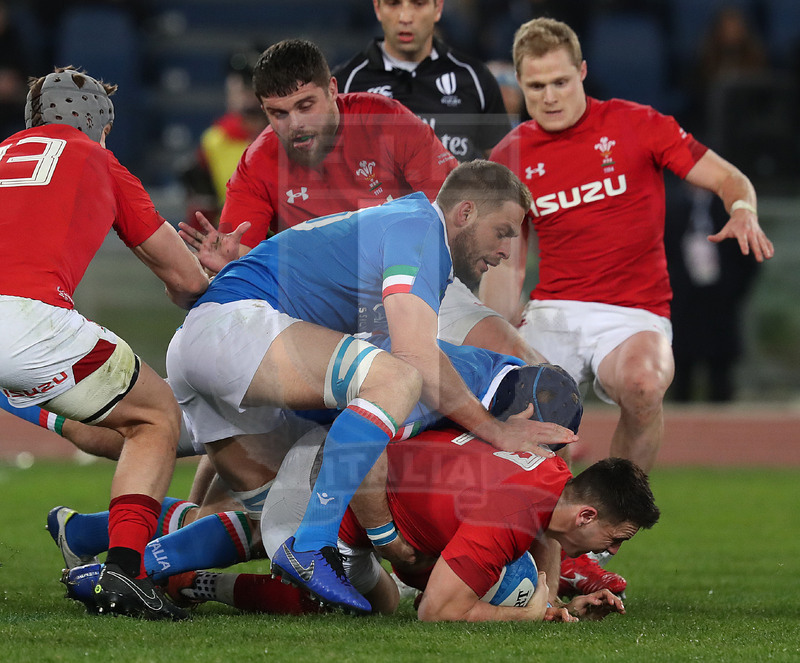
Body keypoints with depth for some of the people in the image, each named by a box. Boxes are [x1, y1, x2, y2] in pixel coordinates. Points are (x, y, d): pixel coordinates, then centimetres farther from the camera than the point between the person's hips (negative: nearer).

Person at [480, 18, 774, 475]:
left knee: (643, 382, -36)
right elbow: (506, 269, 13)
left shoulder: (637, 125, 2)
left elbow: (729, 179, 5)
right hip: (551, 315, 2)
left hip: (633, 315, -2)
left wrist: (743, 214, -19)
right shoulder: (510, 157, 9)